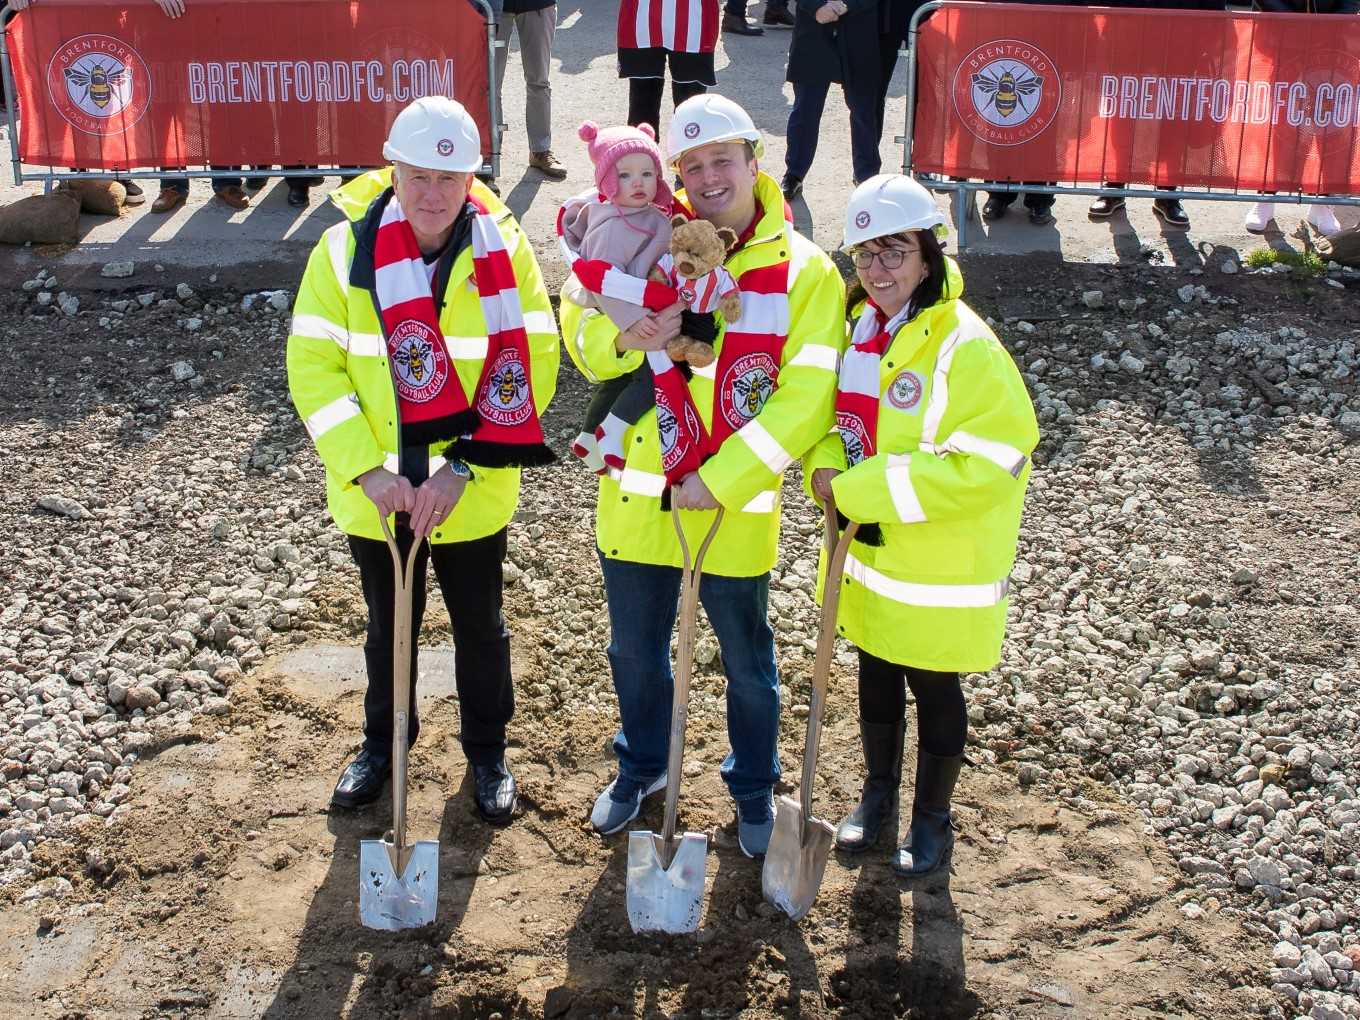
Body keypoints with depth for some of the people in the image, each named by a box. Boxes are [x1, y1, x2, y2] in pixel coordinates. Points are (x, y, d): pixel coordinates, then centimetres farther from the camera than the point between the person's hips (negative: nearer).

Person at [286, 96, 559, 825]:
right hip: (375, 493, 1)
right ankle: (381, 744, 44)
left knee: (480, 629, 18)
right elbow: (313, 368, -10)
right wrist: (368, 469, -19)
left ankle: (487, 752, 39)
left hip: (474, 494, -1)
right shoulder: (344, 249, -10)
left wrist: (463, 466, -20)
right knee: (389, 629, 21)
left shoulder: (504, 247, -11)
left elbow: (531, 363, -14)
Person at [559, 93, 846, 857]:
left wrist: (721, 482, -20)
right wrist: (625, 338, -26)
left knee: (748, 661, 15)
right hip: (638, 497, 3)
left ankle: (755, 787, 39)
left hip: (735, 506, -2)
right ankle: (642, 767, 45)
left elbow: (806, 399, -14)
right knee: (636, 650, 21)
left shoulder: (804, 270, -9)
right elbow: (580, 331, -3)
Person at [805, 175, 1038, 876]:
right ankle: (878, 791, 45)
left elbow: (978, 467, -28)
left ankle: (932, 818, 34)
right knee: (876, 674, 22)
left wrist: (859, 489, -27)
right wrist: (826, 468, -12)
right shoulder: (857, 326, 0)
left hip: (941, 563, -6)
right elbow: (828, 410, 11)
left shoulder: (968, 350, -24)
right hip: (868, 551, 6)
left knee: (933, 687, 12)